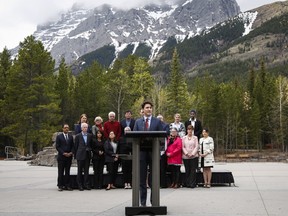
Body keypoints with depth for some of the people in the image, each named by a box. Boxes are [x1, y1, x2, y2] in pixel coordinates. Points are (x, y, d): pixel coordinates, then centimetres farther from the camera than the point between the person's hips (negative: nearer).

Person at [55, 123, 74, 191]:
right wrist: (63, 153, -13)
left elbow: (73, 146, 11)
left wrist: (71, 152, -6)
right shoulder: (59, 136, 1)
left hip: (69, 156, 3)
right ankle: (60, 186, 4)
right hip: (61, 156, -3)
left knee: (67, 172, 6)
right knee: (61, 172, -1)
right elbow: (57, 147, -4)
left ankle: (67, 185, 8)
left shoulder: (71, 136, 12)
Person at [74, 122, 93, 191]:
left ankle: (86, 184, 10)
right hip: (80, 155, -2)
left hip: (87, 155, 2)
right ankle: (80, 185, 8)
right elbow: (76, 146, 3)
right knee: (80, 170, 3)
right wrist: (75, 155, 2)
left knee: (86, 170, 5)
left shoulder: (90, 135, 6)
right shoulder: (78, 136, 0)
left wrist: (89, 149, -1)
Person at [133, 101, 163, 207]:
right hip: (142, 151, 1)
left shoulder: (157, 121, 7)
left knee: (154, 177, 3)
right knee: (142, 177, 3)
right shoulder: (138, 122, 11)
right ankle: (143, 201, 9)